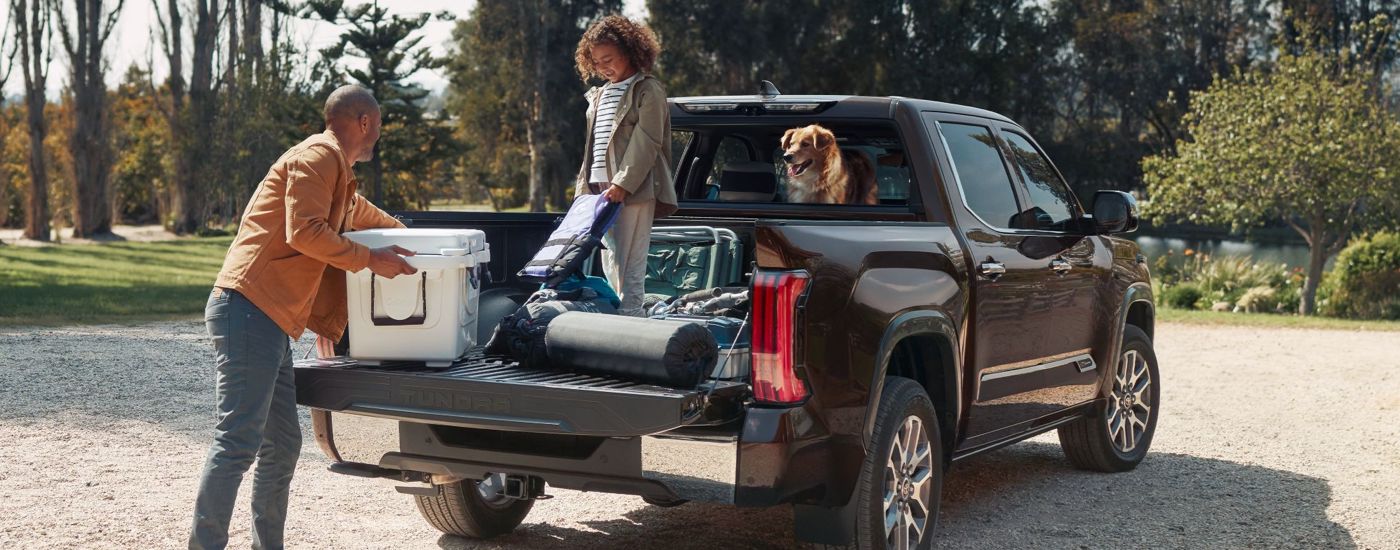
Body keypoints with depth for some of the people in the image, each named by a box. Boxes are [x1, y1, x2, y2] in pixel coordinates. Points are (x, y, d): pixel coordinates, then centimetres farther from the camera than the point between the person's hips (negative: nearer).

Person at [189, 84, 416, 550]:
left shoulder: (336, 171, 26)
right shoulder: (318, 156, -6)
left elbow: (356, 212, 48)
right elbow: (305, 232, -19)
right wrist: (370, 259, -12)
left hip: (270, 321, 10)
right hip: (249, 311, -10)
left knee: (283, 444, 11)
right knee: (239, 441, -14)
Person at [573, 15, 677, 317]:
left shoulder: (648, 91, -3)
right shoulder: (599, 95, 21)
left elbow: (647, 143, -12)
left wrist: (623, 184, -19)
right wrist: (584, 184, 14)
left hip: (633, 190, -8)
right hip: (600, 188, 8)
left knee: (629, 266, -11)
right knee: (610, 265, 9)